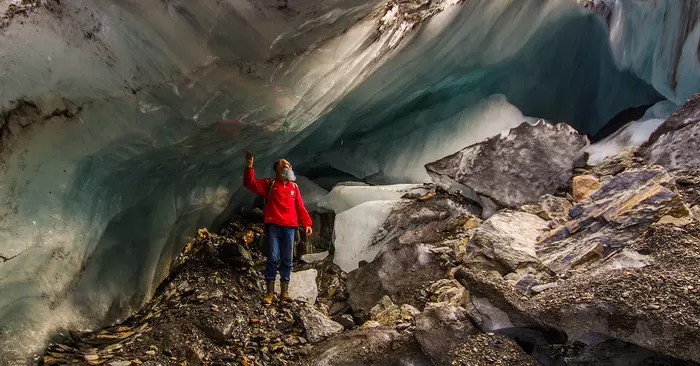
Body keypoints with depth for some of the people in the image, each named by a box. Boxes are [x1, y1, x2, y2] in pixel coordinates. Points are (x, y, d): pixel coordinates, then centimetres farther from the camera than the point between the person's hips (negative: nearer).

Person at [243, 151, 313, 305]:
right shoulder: (269, 184, 9)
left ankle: (284, 292, 11)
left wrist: (307, 223, 4)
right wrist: (249, 167, -13)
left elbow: (300, 207, 13)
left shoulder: (294, 187, 16)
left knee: (287, 260, 4)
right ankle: (270, 293, 0)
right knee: (272, 259, -4)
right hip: (273, 226, -3)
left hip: (289, 227, 3)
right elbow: (250, 183, -1)